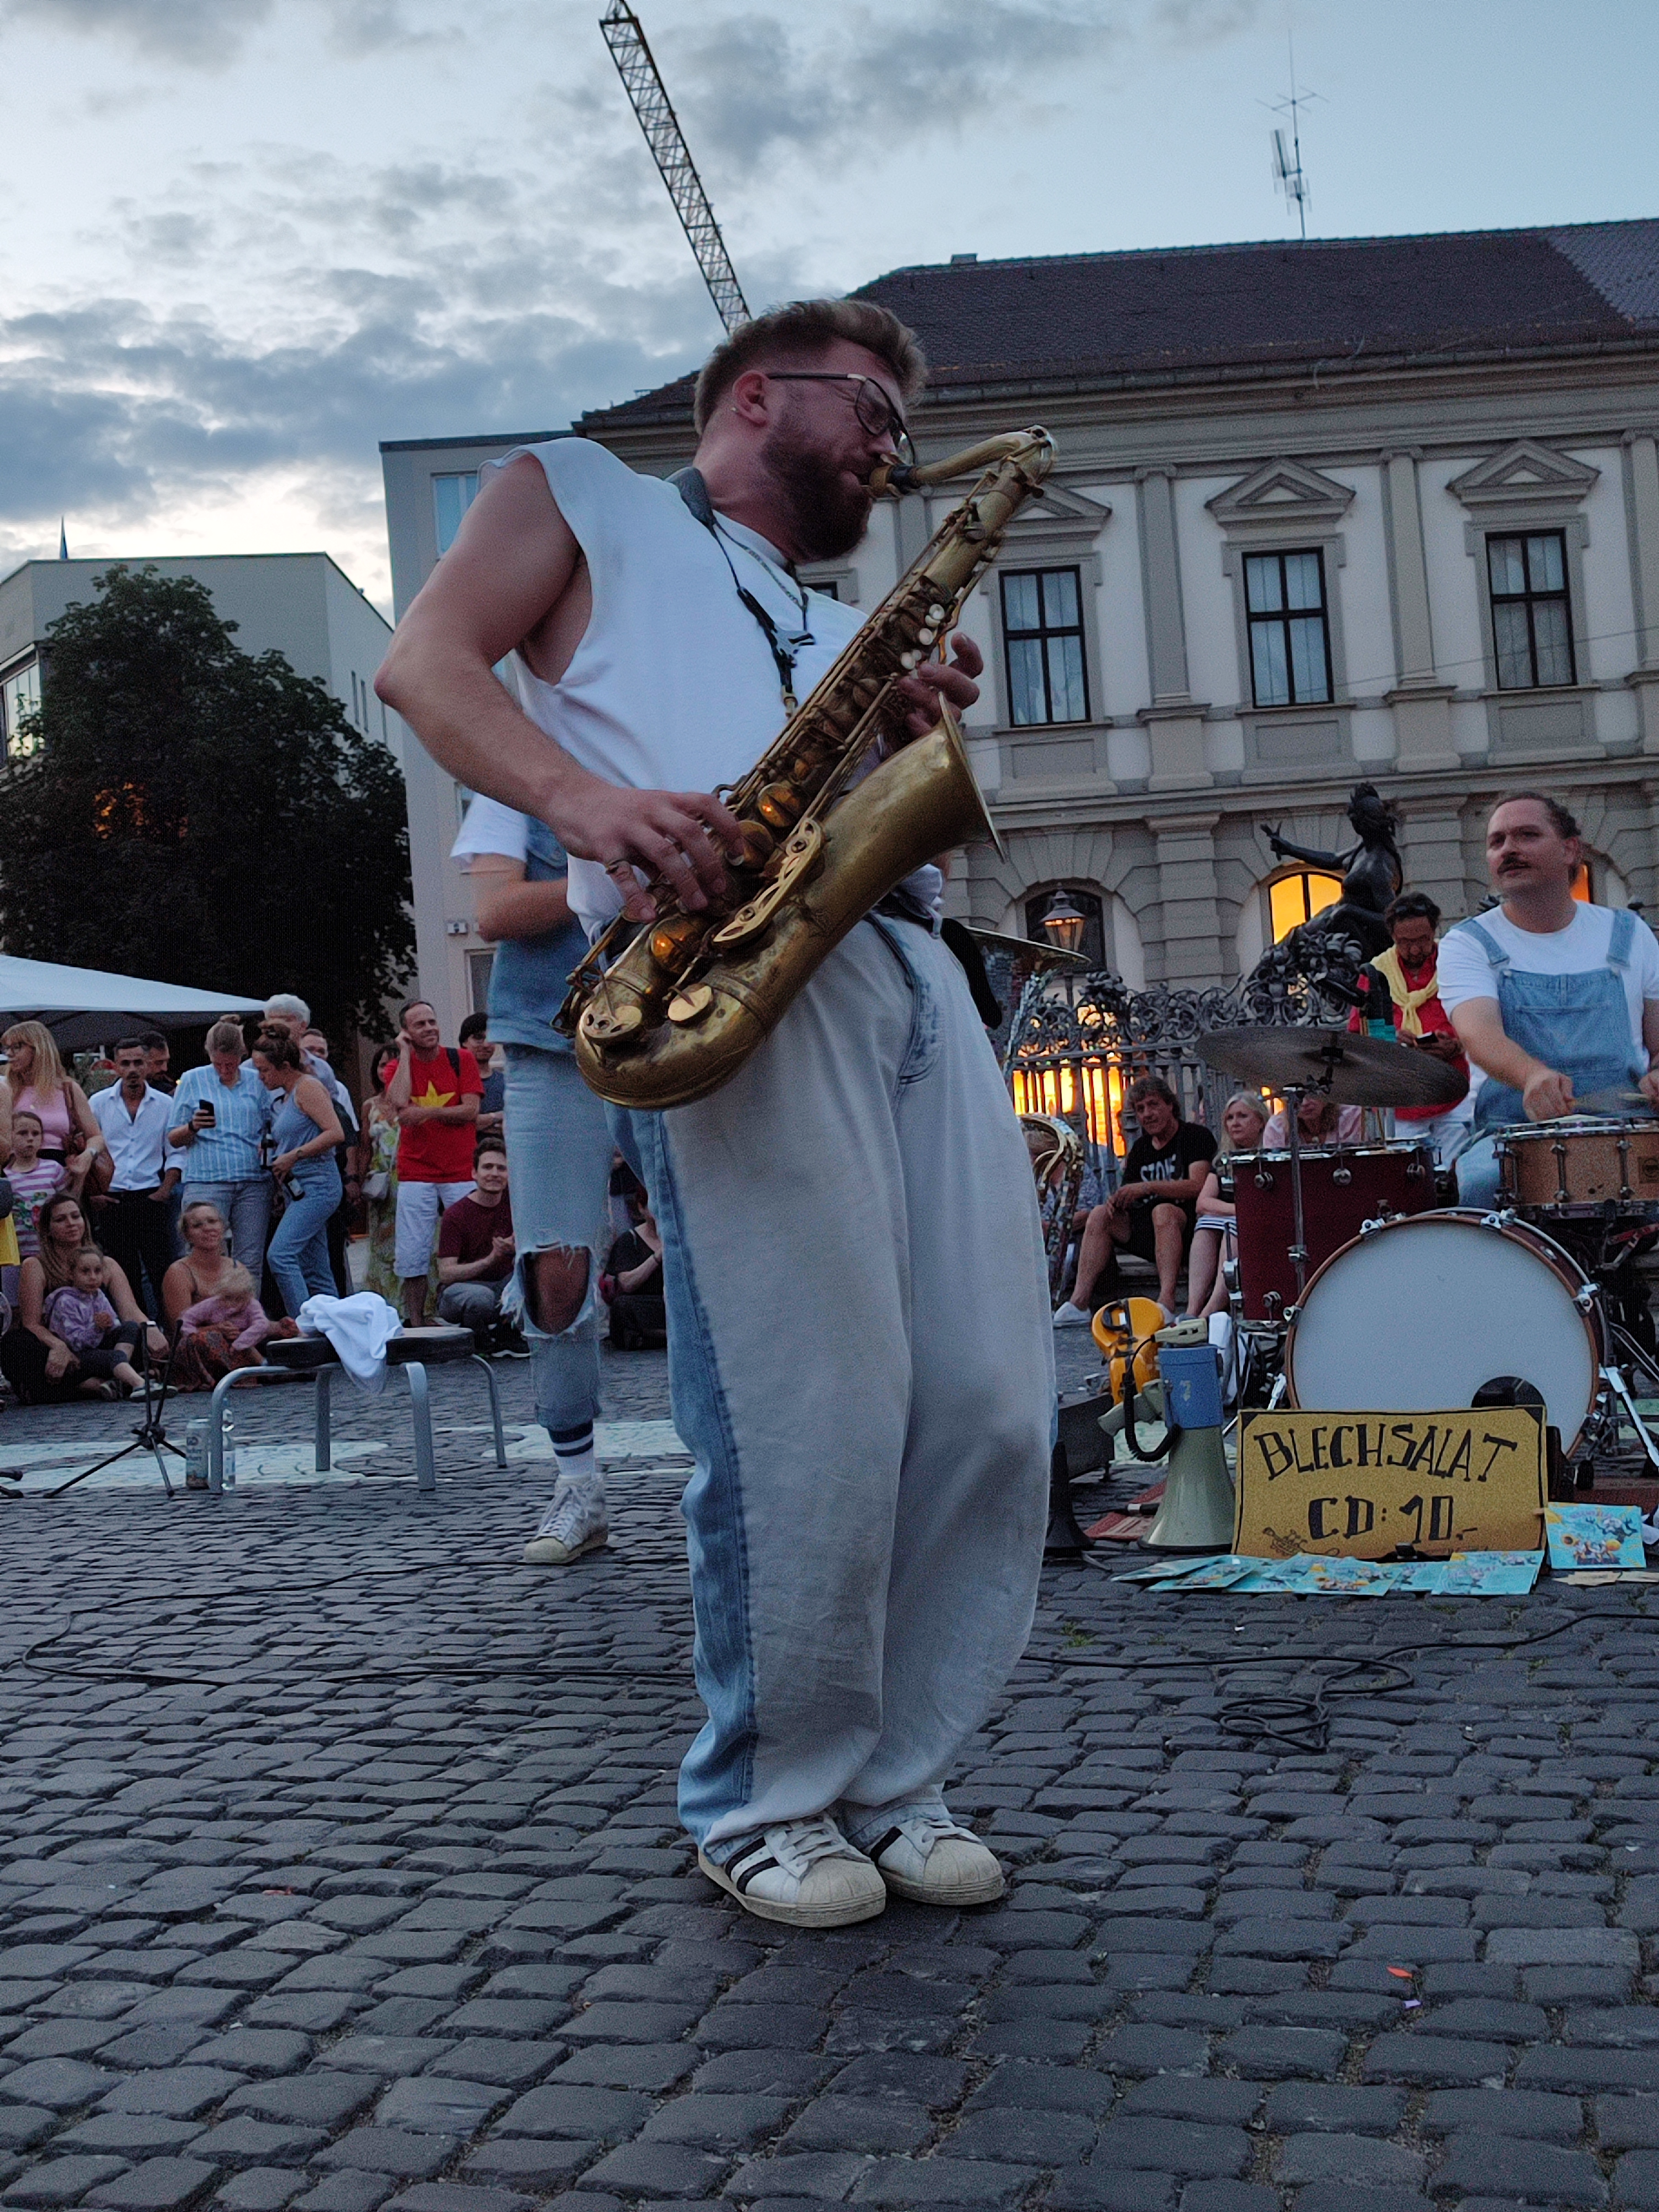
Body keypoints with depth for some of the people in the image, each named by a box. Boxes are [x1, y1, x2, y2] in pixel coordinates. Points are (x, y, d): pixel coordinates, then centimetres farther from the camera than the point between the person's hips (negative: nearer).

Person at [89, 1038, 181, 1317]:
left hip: (151, 1198, -1)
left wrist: (165, 1191, -5)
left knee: (162, 1270, -7)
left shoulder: (165, 1104, 5)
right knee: (123, 1274, 3)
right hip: (111, 1200, 1)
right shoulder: (99, 1103, 6)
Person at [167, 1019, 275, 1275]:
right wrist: (193, 1127, -14)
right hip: (206, 1181, -2)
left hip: (253, 1182, 2)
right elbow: (173, 1139, 7)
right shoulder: (192, 1080, 8)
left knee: (251, 1263, 0)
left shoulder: (257, 1082, 13)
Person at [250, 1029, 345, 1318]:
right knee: (315, 1273, 7)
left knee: (280, 1254, -20)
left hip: (317, 1184, -10)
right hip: (298, 1190, 10)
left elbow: (334, 1132, -18)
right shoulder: (285, 1097, 20)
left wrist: (293, 1156, -17)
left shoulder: (308, 1087, -7)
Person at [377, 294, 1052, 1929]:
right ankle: (767, 1804, 5)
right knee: (812, 1416, -14)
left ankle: (892, 1777, 13)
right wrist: (583, 796, -12)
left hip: (906, 973, 7)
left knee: (990, 1406, -2)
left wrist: (910, 736, 9)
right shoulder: (581, 498, 21)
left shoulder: (845, 625, 38)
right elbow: (426, 663, 6)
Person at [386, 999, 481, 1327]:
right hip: (415, 1175, 1)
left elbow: (471, 1110, -5)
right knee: (412, 1257, -2)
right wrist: (405, 1053, -7)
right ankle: (415, 1325, 4)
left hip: (461, 1174, -1)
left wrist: (427, 1112, -14)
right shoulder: (399, 1067, 7)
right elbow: (399, 1104, -14)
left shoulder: (462, 1060, 4)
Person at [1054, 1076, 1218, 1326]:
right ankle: (1079, 1303, -21)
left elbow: (1198, 1186, -15)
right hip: (1147, 1230, 7)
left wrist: (1147, 1187, -19)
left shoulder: (1196, 1135, -1)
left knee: (1163, 1211, -35)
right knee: (1100, 1214, -9)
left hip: (1187, 1223, -7)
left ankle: (1167, 1303, -52)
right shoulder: (1141, 1148, 19)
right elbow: (1128, 1194, 16)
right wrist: (1116, 1200, -9)